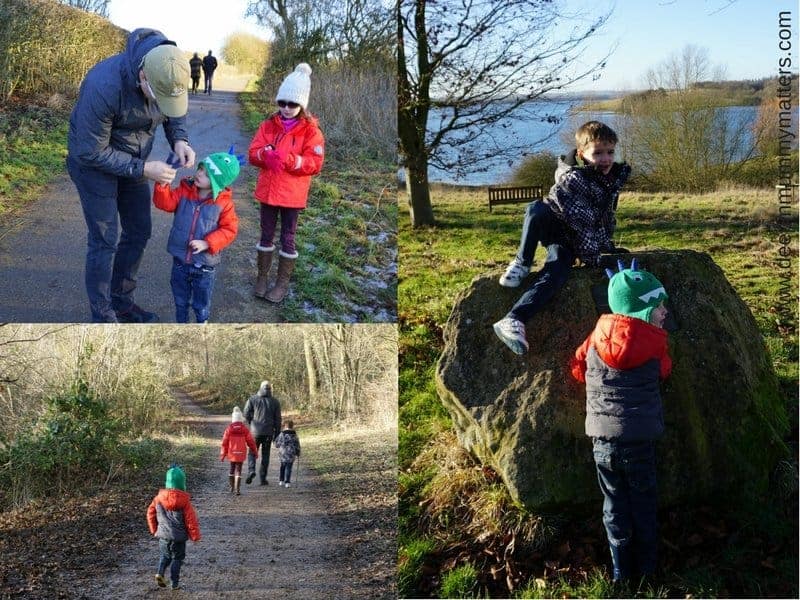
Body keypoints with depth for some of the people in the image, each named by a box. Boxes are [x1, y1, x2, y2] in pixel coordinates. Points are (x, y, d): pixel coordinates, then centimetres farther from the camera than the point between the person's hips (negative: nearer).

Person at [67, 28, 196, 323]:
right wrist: (143, 169, -28)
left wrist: (179, 140, -17)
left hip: (133, 160, 7)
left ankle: (121, 301, 29)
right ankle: (102, 317, 9)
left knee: (138, 232, 12)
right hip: (93, 161, -6)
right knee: (105, 240, -5)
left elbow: (174, 112, 3)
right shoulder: (103, 86, -37)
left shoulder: (169, 76, -19)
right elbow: (91, 152, -28)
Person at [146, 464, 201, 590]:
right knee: (177, 558, 11)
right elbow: (191, 519, -12)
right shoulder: (184, 500, -15)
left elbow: (150, 513, 3)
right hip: (179, 536, -3)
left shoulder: (159, 497, -6)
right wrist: (195, 536, 1)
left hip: (163, 534, 3)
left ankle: (160, 573, 0)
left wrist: (154, 530, 17)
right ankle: (175, 583, 12)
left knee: (165, 555, 23)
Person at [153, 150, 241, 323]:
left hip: (205, 266, -3)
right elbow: (166, 203, -13)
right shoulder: (184, 191, -5)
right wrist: (162, 184, -30)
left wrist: (207, 243, -22)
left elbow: (229, 230, -12)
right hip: (180, 261, 3)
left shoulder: (223, 202, -13)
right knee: (180, 300, 21)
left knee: (201, 304, 14)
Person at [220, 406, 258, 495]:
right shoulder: (245, 429, -5)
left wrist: (223, 454, 4)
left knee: (232, 469, 17)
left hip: (232, 453, 1)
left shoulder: (229, 429, -3)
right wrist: (255, 451, 12)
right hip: (241, 454, -1)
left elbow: (225, 442, -2)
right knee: (238, 470, 2)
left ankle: (232, 487, 20)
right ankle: (237, 489, -5)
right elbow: (250, 442, -1)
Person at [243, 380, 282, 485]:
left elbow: (246, 414, -5)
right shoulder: (275, 401, 1)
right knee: (265, 455, 9)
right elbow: (277, 419, 1)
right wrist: (277, 435, 7)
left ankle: (251, 470, -13)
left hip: (255, 431, -1)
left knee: (252, 452, 11)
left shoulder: (252, 399, -1)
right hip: (269, 432, 1)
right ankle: (262, 478, 8)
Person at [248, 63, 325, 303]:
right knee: (266, 234, 13)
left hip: (292, 194, -3)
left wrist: (290, 159, -28)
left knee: (287, 237, 7)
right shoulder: (269, 125, 3)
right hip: (268, 190, 3)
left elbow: (315, 163, -14)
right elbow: (253, 153, -1)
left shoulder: (311, 130, -7)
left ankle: (283, 283, 17)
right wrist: (266, 154, -24)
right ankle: (262, 277, 25)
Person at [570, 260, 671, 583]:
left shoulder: (598, 335, -1)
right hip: (639, 440, -2)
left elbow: (578, 367, 11)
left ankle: (621, 569, 19)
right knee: (643, 502, 15)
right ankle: (646, 566, 24)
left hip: (601, 440, 2)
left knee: (615, 504, 14)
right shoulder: (654, 342, -9)